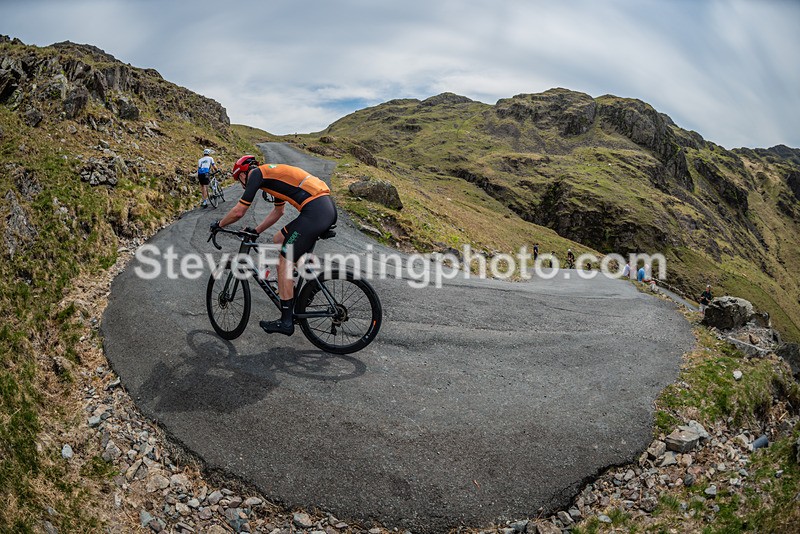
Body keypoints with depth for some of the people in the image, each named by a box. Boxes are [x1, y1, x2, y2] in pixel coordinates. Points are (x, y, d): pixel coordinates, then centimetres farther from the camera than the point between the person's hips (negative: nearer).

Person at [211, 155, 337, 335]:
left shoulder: (256, 173, 3)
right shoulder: (272, 173, 29)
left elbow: (238, 212, 2)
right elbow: (278, 211, 39)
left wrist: (219, 224, 20)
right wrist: (256, 231, 42)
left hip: (315, 212, -9)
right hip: (328, 208, 9)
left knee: (284, 264, 0)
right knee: (278, 240, 23)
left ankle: (286, 322, 5)